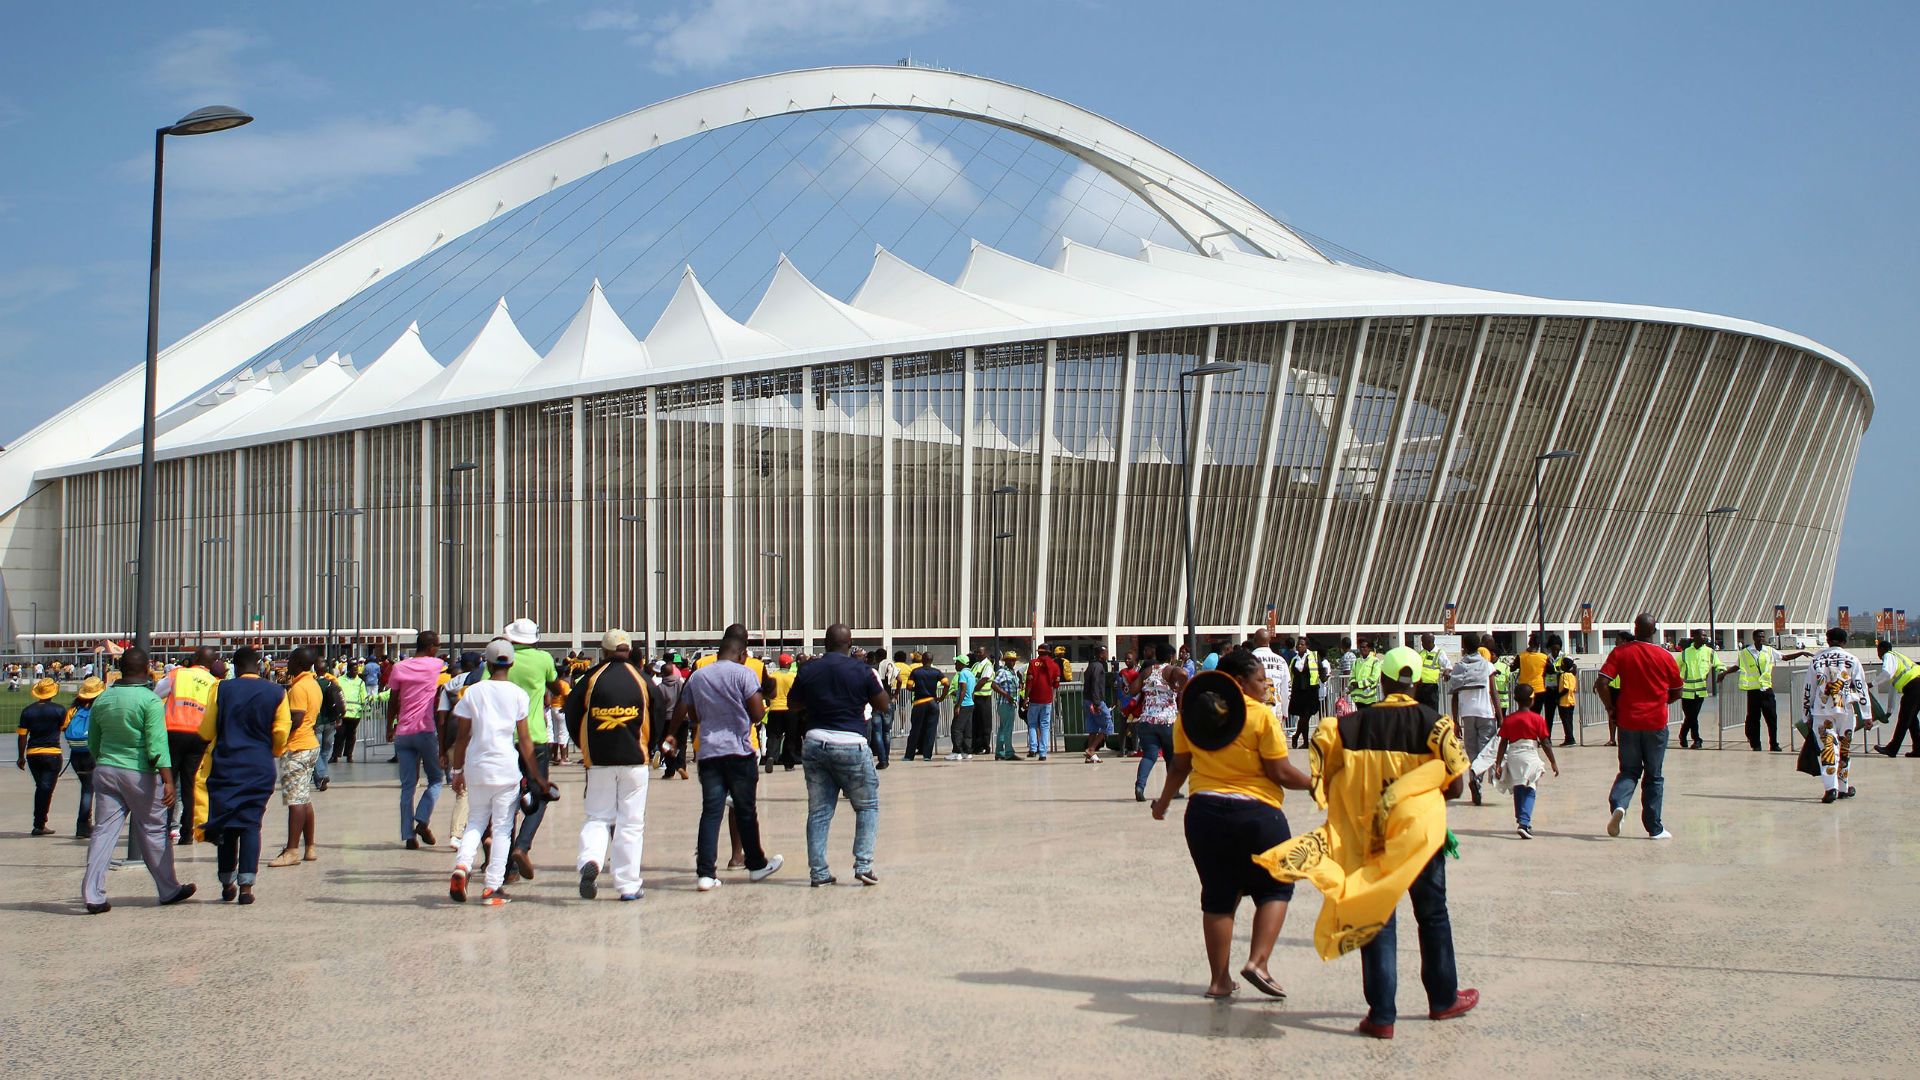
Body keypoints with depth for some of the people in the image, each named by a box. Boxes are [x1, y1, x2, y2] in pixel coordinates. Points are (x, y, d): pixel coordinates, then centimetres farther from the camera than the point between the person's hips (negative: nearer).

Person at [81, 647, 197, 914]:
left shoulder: (102, 699, 7)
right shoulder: (150, 700, -11)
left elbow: (92, 743, 17)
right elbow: (157, 744, -19)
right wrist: (168, 780, -21)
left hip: (105, 770, 5)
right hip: (139, 774, -5)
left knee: (103, 831, 4)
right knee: (153, 831, 8)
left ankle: (92, 894, -5)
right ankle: (168, 890, 20)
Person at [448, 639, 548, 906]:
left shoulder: (473, 692, 2)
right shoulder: (517, 694, -2)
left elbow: (462, 735, 4)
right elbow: (524, 739, -1)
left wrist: (457, 770, 14)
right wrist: (536, 775, 6)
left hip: (477, 767, 2)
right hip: (506, 768, -2)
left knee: (475, 821, 17)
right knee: (502, 826, 5)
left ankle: (462, 865, -8)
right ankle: (492, 886, 3)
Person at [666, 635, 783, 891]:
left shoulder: (697, 676, 10)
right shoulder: (744, 674, -5)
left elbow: (683, 713, 15)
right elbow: (758, 713, -10)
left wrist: (673, 735, 34)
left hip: (708, 752, 3)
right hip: (739, 750, -3)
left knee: (711, 812, 2)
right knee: (745, 810, 9)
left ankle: (706, 873, -6)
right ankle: (756, 865, 23)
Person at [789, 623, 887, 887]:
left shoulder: (808, 671, 4)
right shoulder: (861, 671, -6)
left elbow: (795, 704, 17)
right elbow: (883, 705, 2)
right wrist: (875, 682, 16)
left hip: (815, 743, 3)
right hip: (850, 744, -3)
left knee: (818, 810, 9)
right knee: (867, 806, 10)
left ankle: (818, 872, 7)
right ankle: (863, 865, -1)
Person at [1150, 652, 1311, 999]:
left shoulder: (1192, 713, 3)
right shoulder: (1261, 716, -12)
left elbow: (1179, 765, 8)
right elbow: (1280, 772, -12)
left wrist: (1164, 802, 23)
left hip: (1204, 811, 5)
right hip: (1255, 813, -5)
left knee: (1218, 896, 13)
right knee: (1275, 888, 12)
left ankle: (1219, 980, 15)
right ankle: (1257, 962, -5)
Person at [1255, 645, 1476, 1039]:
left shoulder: (1354, 723, -4)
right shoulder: (1433, 722, -6)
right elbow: (1454, 786, -6)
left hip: (1370, 839, 0)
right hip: (1421, 834, 0)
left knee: (1377, 920, 5)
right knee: (1433, 915, 18)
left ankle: (1382, 1014, 2)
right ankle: (1443, 999, 30)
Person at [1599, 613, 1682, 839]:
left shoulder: (1620, 652, -3)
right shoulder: (1665, 657, -2)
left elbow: (1603, 683, -12)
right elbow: (1676, 693, 6)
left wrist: (1611, 709, 0)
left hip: (1628, 721, 1)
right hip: (1656, 723, -1)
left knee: (1629, 771, 12)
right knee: (1653, 776, 10)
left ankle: (1618, 803, -17)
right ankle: (1655, 828, 12)